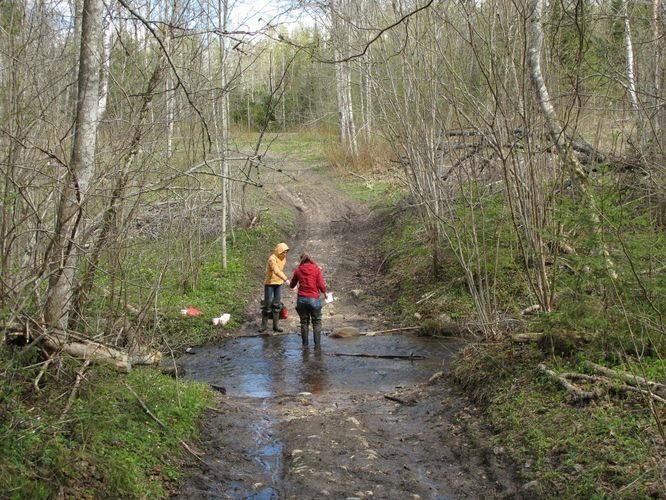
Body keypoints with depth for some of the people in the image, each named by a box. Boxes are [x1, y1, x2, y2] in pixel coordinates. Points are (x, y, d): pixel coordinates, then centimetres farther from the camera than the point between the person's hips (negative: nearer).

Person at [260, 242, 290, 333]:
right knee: (267, 303, -2)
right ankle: (264, 324, 9)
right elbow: (276, 271, -37)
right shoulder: (272, 259, -22)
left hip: (279, 283, 6)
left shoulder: (283, 258, 4)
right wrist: (286, 279, -47)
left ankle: (276, 325, 11)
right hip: (269, 283, -6)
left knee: (277, 304, 6)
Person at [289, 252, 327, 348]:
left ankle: (305, 344, 15)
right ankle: (317, 344, -1)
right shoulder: (316, 269, -3)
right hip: (314, 299, -2)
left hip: (301, 298, 2)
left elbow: (292, 285, 16)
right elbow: (321, 285, -9)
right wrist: (324, 292, 11)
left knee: (304, 322, 14)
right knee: (317, 322, 7)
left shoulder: (298, 270, 3)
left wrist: (290, 282, 38)